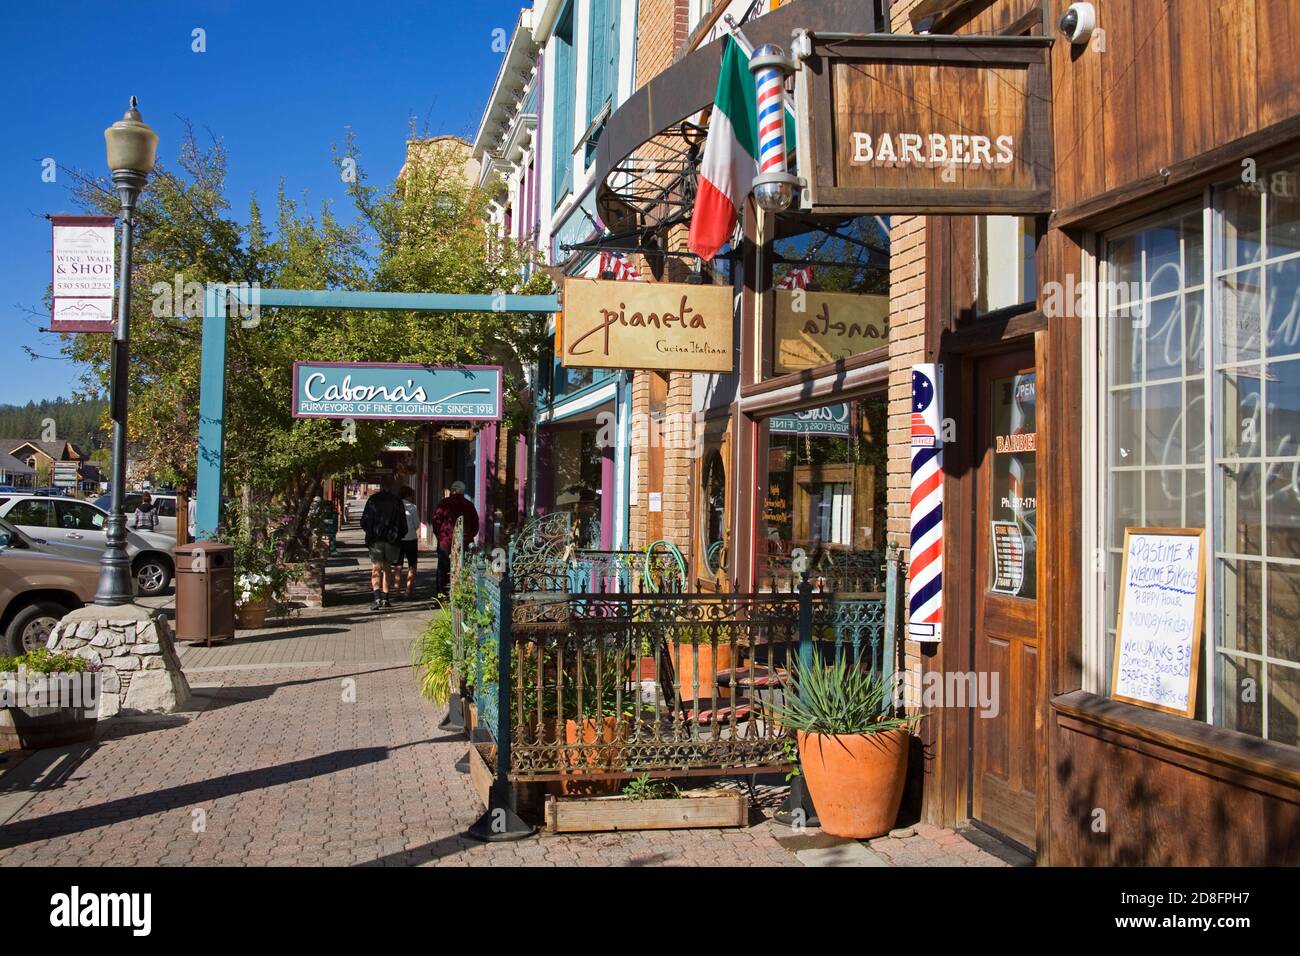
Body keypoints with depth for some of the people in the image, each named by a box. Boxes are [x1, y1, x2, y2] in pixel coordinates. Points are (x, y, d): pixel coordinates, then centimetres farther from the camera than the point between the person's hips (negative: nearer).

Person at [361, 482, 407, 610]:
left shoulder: (373, 500, -1)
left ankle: (377, 598, -18)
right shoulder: (397, 502, 4)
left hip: (375, 541, -2)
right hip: (391, 541, 2)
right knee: (387, 569, 14)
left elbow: (364, 522, -1)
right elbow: (403, 525, 5)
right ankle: (385, 599, 14)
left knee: (376, 569, -1)